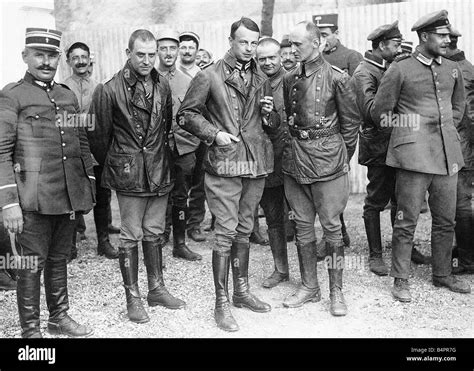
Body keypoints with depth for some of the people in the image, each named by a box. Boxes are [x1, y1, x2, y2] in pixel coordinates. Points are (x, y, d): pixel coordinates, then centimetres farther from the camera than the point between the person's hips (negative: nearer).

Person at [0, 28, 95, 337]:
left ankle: (59, 317, 30)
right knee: (33, 265, 2)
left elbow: (83, 145, 19)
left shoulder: (69, 96, 14)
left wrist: (90, 187, 14)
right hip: (34, 199, -5)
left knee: (59, 259, 16)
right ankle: (30, 329, 15)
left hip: (70, 196, 5)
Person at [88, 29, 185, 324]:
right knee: (131, 236, 3)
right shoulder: (111, 90, -11)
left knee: (154, 233, 15)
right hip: (129, 174, -5)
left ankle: (157, 288, 27)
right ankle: (133, 297, 15)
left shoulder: (163, 86, 5)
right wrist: (111, 165, 5)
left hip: (160, 171, 5)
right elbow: (99, 134, -4)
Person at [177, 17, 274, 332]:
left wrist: (268, 114, 0)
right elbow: (186, 114, 0)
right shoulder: (210, 76, -2)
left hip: (256, 163, 5)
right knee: (226, 232, -5)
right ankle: (221, 302, 4)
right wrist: (214, 134, -11)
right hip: (224, 163, -5)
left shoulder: (261, 79, 13)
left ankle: (242, 291, 26)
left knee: (244, 230, 14)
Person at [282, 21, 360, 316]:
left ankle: (336, 290, 12)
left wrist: (342, 158, 2)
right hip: (295, 159, 5)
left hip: (327, 160, -5)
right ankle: (309, 286, 22)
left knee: (331, 225, 1)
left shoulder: (337, 78, -7)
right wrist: (294, 148, 11)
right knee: (303, 224, 10)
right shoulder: (290, 79, 9)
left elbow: (351, 122, -1)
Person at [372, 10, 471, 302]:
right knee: (407, 221, -1)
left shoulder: (453, 69, 12)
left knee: (446, 220, 12)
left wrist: (446, 132, 17)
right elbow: (379, 111, 1)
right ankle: (401, 280, 10)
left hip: (448, 154, 6)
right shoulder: (400, 70, -4)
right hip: (414, 154, -5)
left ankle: (443, 274, 27)